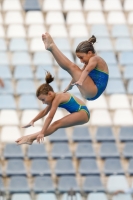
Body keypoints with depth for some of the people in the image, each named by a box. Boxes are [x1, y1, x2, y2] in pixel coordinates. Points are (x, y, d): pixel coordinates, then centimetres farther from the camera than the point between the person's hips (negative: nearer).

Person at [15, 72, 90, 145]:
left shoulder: (57, 99, -17)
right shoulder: (55, 98, 10)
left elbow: (50, 117, -21)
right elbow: (44, 112, 23)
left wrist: (42, 133, -23)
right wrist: (33, 121, 21)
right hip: (80, 113, 12)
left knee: (56, 125, -18)